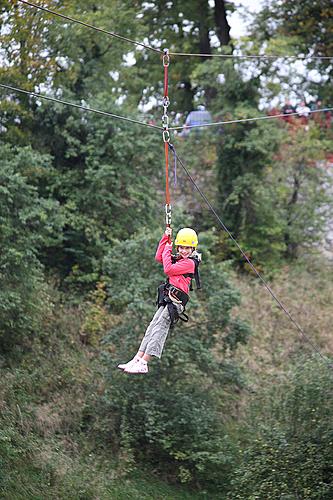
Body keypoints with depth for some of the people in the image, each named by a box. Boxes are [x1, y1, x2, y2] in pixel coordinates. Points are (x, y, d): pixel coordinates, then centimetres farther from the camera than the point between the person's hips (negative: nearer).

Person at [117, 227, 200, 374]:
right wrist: (165, 238, 16)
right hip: (167, 300, 9)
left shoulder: (190, 262, -7)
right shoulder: (179, 259, 20)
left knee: (160, 327, -16)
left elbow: (168, 269, -14)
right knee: (153, 327, 4)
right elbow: (159, 258, 24)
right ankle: (137, 359, 3)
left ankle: (143, 363, -22)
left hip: (176, 300, -9)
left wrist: (168, 249, -1)